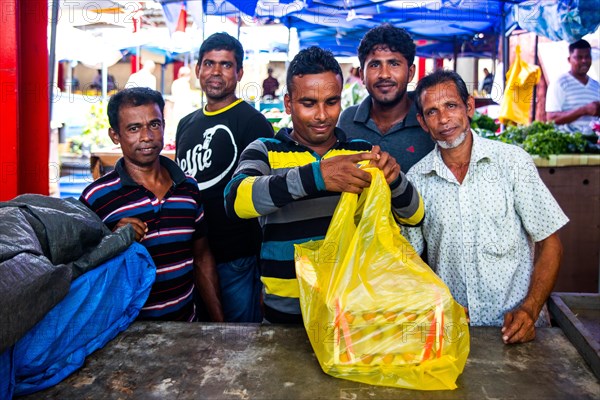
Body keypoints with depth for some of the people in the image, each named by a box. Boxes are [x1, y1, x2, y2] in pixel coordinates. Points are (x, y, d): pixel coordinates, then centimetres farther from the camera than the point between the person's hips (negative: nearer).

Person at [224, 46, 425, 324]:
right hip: (286, 313, -2)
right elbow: (236, 200, -25)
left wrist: (394, 178, -20)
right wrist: (315, 176, -38)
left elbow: (414, 216, 2)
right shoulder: (265, 151, -5)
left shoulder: (362, 152, 3)